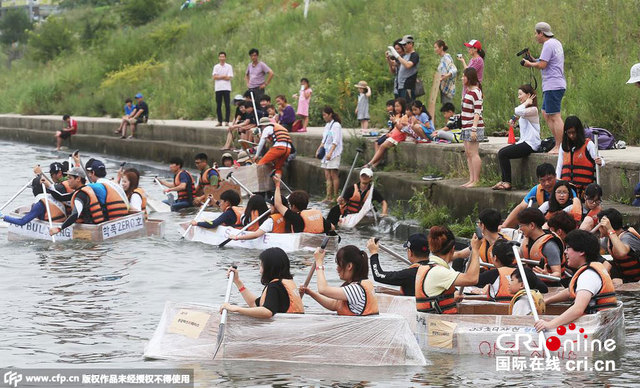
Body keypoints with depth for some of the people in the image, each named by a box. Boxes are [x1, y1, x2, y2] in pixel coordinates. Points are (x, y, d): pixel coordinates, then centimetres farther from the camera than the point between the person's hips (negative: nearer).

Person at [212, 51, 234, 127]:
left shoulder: (229, 67, 5)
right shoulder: (216, 67, 11)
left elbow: (229, 78, -5)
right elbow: (214, 77, -2)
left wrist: (219, 77, -5)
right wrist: (224, 76, -8)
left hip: (226, 88, -2)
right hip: (218, 88, 2)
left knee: (227, 105, -5)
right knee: (218, 106, 3)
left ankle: (226, 121, -2)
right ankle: (220, 121, 8)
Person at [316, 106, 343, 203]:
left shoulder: (336, 125, -10)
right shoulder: (327, 125, 16)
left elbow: (335, 141, -17)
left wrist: (330, 152, -24)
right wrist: (319, 149, 13)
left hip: (334, 153, -8)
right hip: (326, 153, 8)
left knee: (334, 175, -7)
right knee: (327, 176, 4)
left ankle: (335, 197, -4)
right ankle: (328, 197, 4)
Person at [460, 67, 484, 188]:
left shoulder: (476, 92, -14)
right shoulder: (468, 91, 16)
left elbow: (477, 112, -18)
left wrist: (474, 129, -22)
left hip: (474, 126, -10)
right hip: (466, 127, 10)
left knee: (473, 153, -10)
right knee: (468, 153, 9)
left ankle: (476, 180, -8)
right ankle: (471, 179, 12)